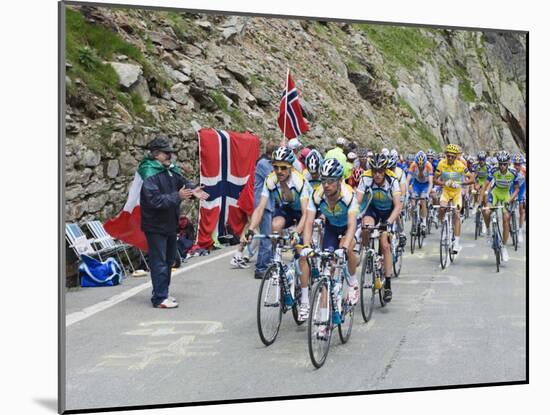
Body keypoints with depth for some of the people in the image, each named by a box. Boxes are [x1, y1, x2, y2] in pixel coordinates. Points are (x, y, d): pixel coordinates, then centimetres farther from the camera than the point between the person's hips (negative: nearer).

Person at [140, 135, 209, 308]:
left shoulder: (171, 169, 6)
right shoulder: (150, 174, -20)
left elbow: (183, 182, 8)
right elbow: (155, 200, -28)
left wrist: (193, 191, -14)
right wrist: (177, 196, -32)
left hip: (170, 223, 9)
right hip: (155, 225, -9)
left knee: (169, 260, 18)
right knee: (159, 262, -5)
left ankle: (162, 293, 29)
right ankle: (160, 298, 2)